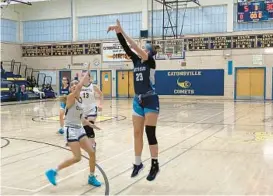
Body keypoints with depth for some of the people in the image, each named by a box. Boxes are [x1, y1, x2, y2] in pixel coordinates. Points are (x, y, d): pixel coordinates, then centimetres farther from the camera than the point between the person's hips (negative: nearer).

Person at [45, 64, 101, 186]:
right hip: (71, 130, -8)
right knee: (77, 157, -12)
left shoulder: (80, 100, 11)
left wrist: (91, 125, 18)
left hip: (79, 129, 8)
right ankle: (52, 172, 1)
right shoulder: (70, 98, -13)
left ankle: (91, 178, 21)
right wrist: (87, 73, -22)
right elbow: (80, 86, -30)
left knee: (91, 152, 5)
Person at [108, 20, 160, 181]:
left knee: (150, 134, -5)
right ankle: (138, 163, 23)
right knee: (137, 133, 9)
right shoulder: (136, 61, 10)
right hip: (138, 101, 7)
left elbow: (138, 48, -22)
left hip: (151, 101, -7)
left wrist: (123, 33, -24)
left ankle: (155, 165, 7)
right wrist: (118, 33, -15)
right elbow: (126, 48, -1)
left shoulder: (151, 62, -7)